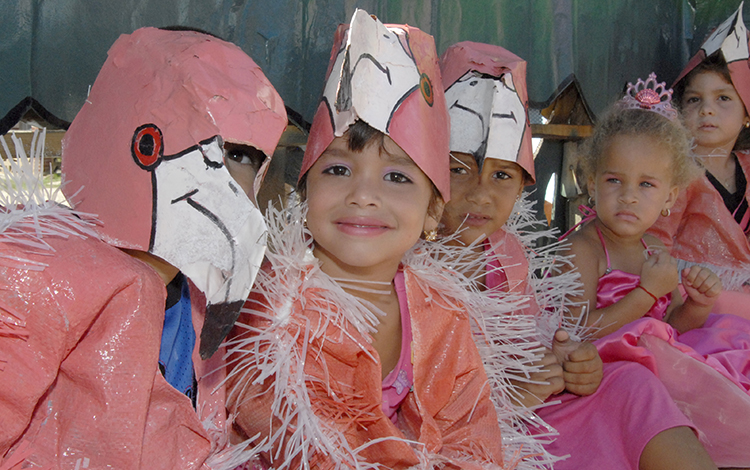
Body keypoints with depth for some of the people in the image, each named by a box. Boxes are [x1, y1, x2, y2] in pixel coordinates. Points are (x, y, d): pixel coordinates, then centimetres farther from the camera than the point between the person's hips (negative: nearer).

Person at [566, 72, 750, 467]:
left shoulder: (655, 251, 9)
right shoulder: (582, 249, -14)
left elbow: (672, 325, 17)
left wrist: (696, 307, -6)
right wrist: (647, 291, -21)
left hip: (663, 359, 8)